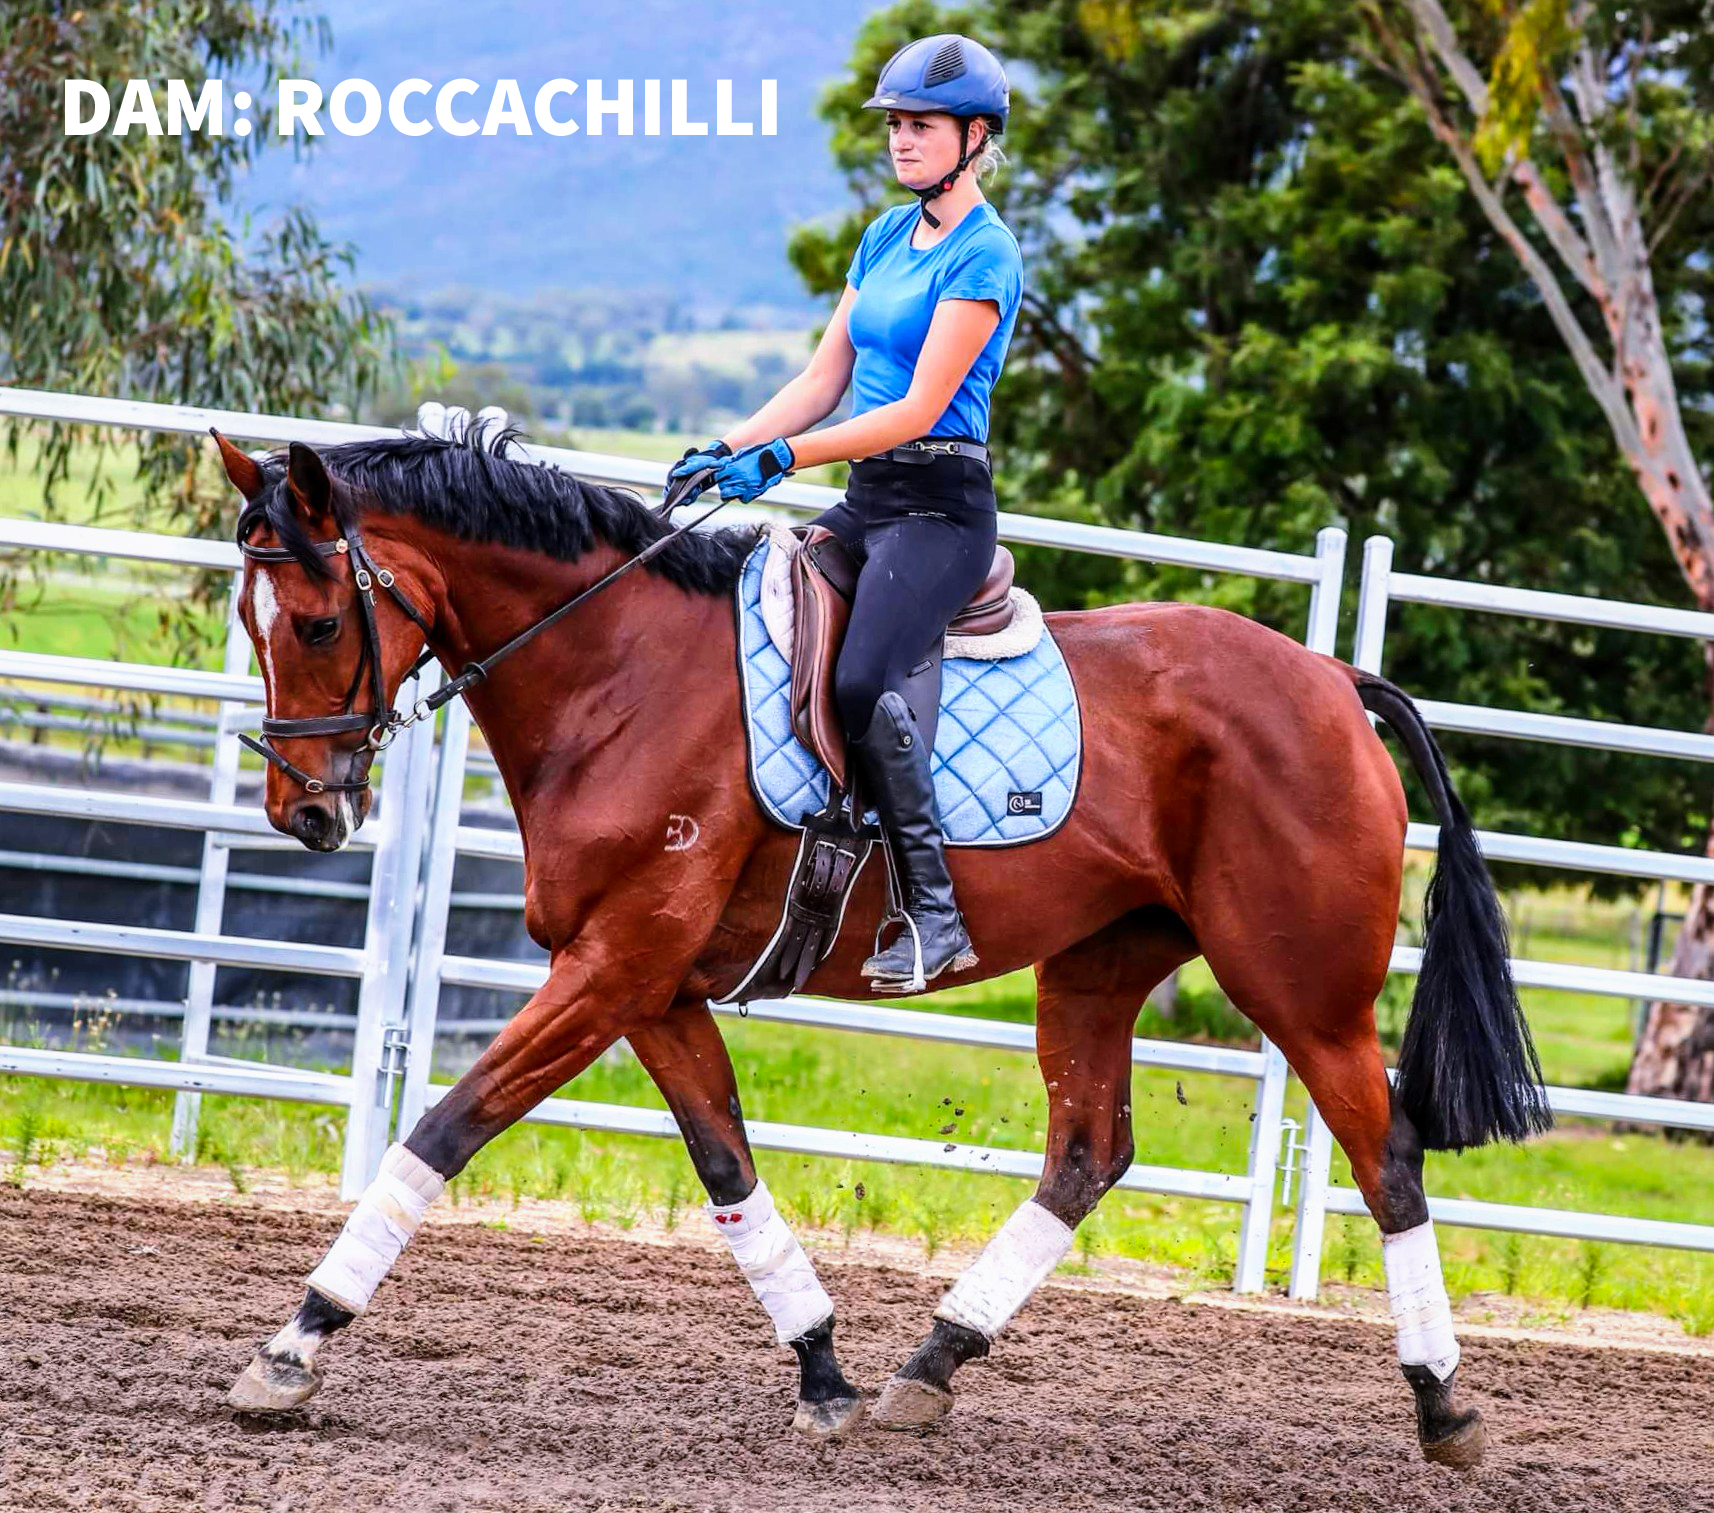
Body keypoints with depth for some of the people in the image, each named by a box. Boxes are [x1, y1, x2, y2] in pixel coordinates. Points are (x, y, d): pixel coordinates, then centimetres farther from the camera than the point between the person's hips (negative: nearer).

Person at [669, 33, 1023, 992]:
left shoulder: (986, 256, -10)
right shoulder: (887, 236, 16)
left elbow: (919, 409, -17)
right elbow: (824, 380, 16)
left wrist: (783, 458, -22)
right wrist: (729, 449, 2)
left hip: (940, 507, -9)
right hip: (867, 501, 9)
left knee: (862, 680, -29)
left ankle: (936, 913, -24)